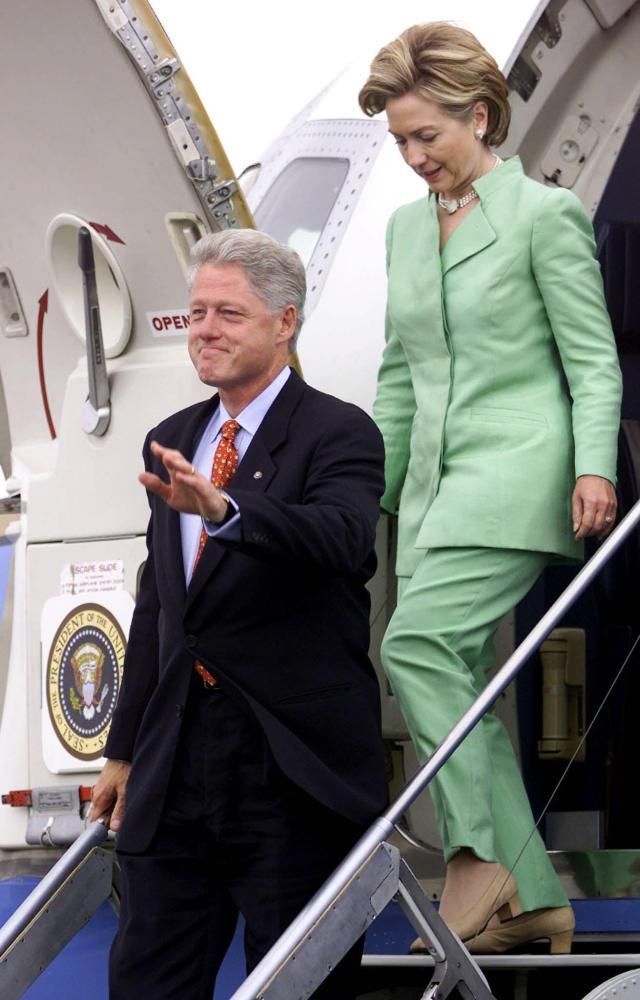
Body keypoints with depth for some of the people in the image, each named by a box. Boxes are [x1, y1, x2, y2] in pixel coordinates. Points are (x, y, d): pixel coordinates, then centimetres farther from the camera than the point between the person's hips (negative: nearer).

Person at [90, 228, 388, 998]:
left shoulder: (337, 434, -6)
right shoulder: (172, 441, 15)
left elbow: (342, 538, -28)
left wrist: (222, 507, -43)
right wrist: (125, 749, 19)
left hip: (293, 769, -6)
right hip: (176, 767, 6)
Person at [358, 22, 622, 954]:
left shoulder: (545, 215, -3)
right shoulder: (405, 228, 16)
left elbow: (594, 360, -5)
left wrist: (595, 467, -17)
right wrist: (372, 491, 19)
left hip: (516, 468, -7)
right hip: (435, 479, 7)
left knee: (417, 641, -22)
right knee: (459, 680, 2)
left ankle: (481, 853, -15)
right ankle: (532, 898, 6)